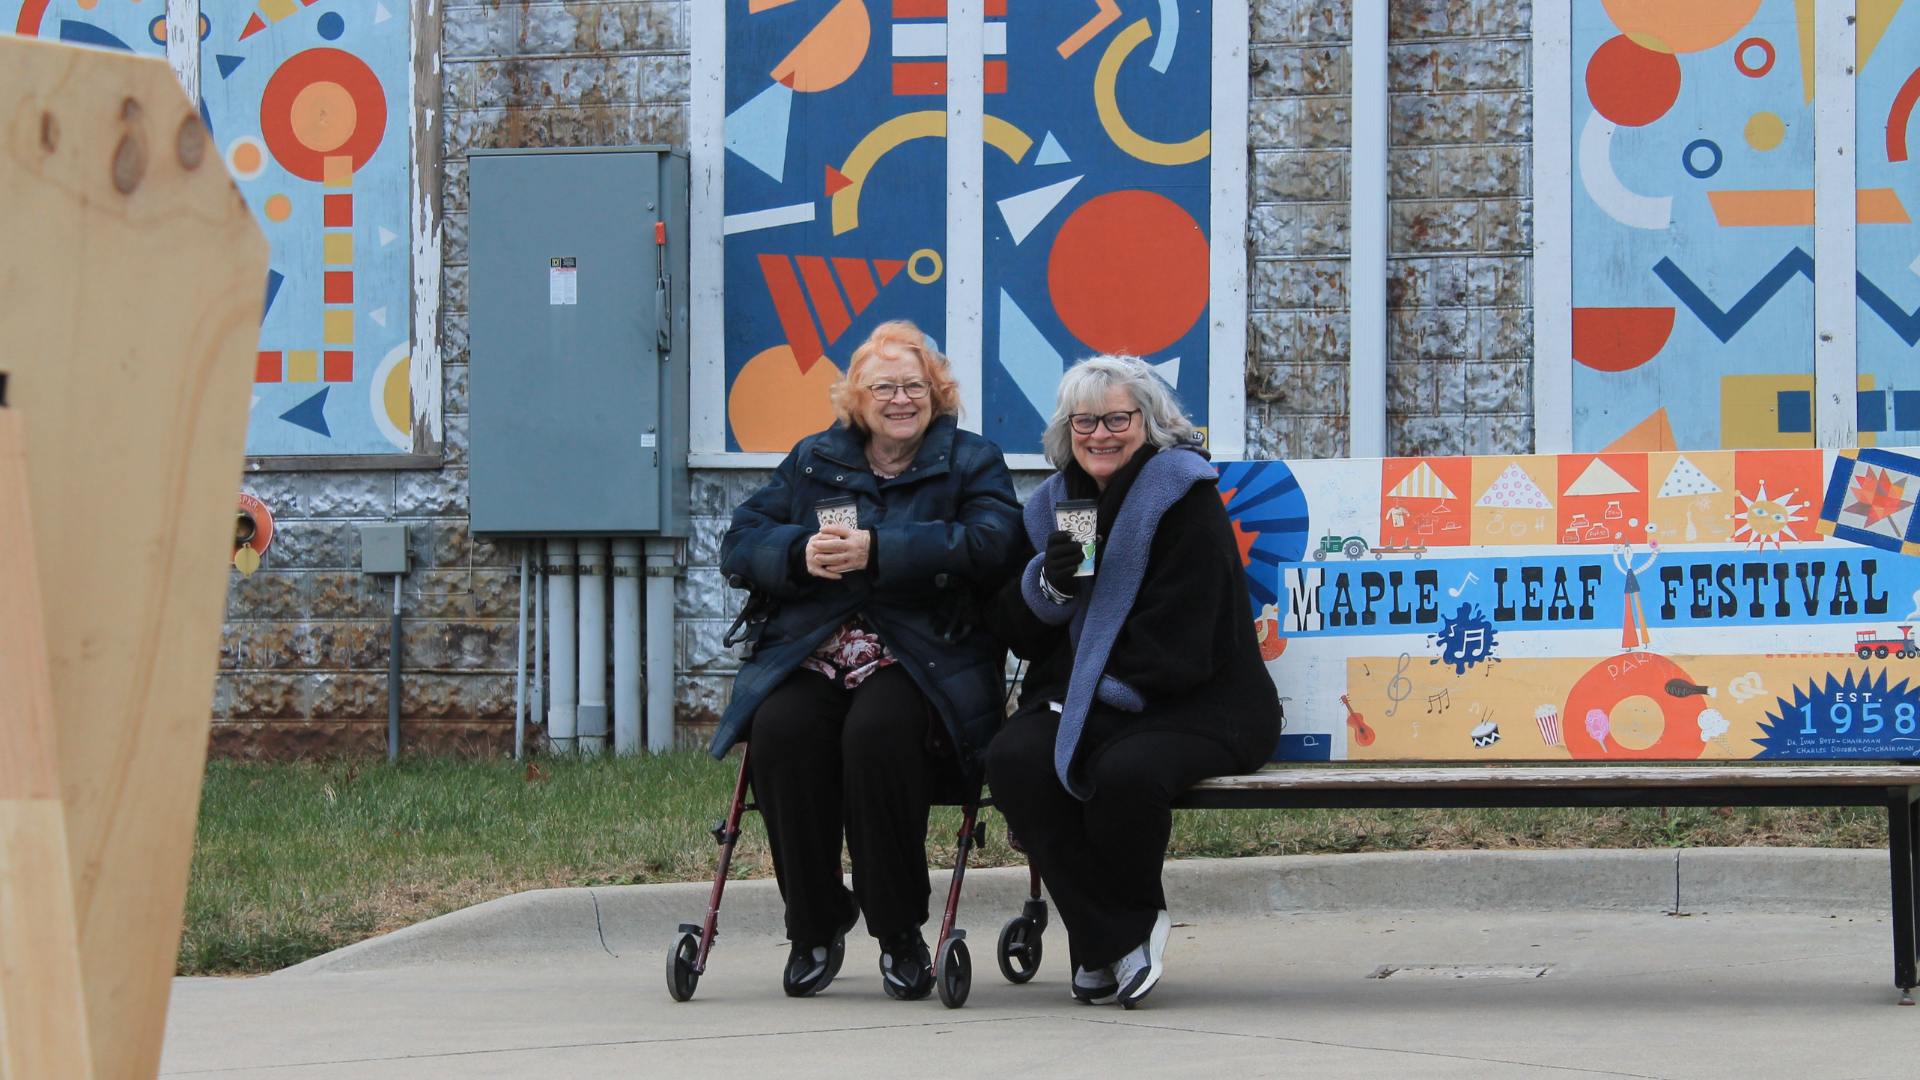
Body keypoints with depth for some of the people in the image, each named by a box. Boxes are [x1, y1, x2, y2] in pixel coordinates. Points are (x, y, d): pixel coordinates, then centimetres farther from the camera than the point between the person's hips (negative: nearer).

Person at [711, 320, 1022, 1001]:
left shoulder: (971, 462, 11)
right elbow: (740, 546, 11)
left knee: (877, 733, -35)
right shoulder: (812, 462, 21)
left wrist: (876, 551, -20)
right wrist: (800, 554, -12)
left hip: (919, 663, -3)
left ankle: (901, 933, -19)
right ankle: (814, 930, -13)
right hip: (811, 660, 3)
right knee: (781, 733, -30)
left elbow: (989, 544, -10)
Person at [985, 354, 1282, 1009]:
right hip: (1079, 699, 6)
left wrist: (1097, 693, -17)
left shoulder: (1183, 495, -6)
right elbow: (1017, 632, 13)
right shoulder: (1055, 503, 14)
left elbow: (1178, 636, -13)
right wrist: (1049, 583, -9)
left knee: (1125, 772, -36)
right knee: (1014, 760, -26)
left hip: (1194, 704, -5)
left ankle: (1128, 919, -3)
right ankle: (1116, 937, -16)